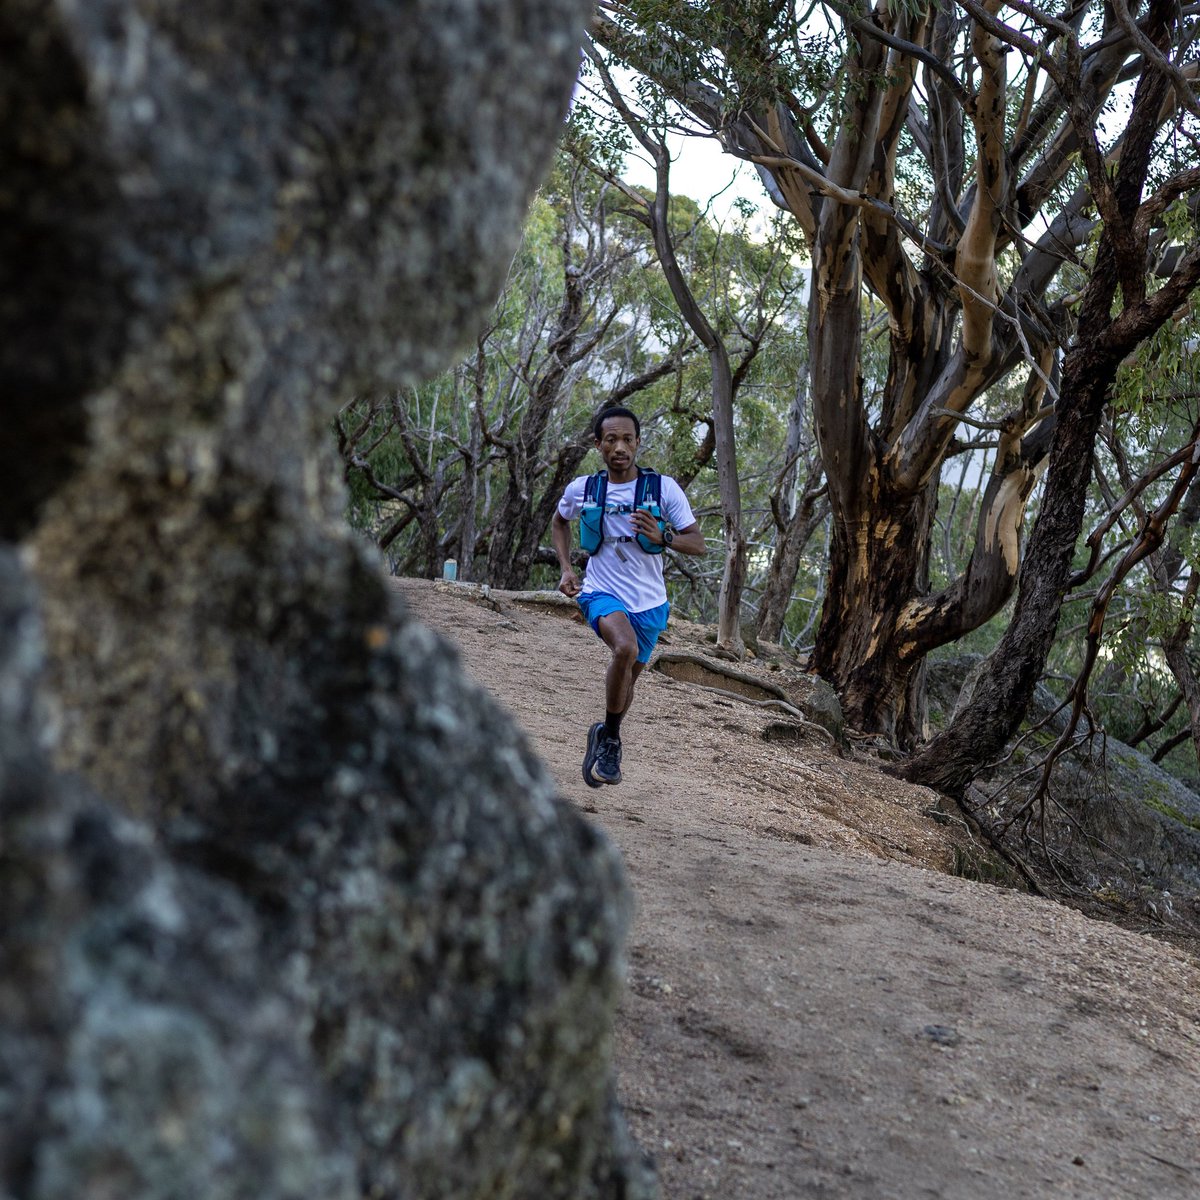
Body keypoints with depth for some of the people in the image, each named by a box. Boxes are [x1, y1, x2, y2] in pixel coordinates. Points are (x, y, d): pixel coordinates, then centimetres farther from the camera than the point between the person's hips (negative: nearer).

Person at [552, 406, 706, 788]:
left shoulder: (664, 488, -9)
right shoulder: (581, 489, -5)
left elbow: (698, 544, -7)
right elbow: (560, 522, 17)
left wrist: (662, 536, -27)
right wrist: (566, 568, 4)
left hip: (648, 602, 2)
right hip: (602, 594, -2)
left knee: (626, 681, 15)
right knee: (626, 647, -32)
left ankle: (605, 737, 46)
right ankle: (610, 739, -14)